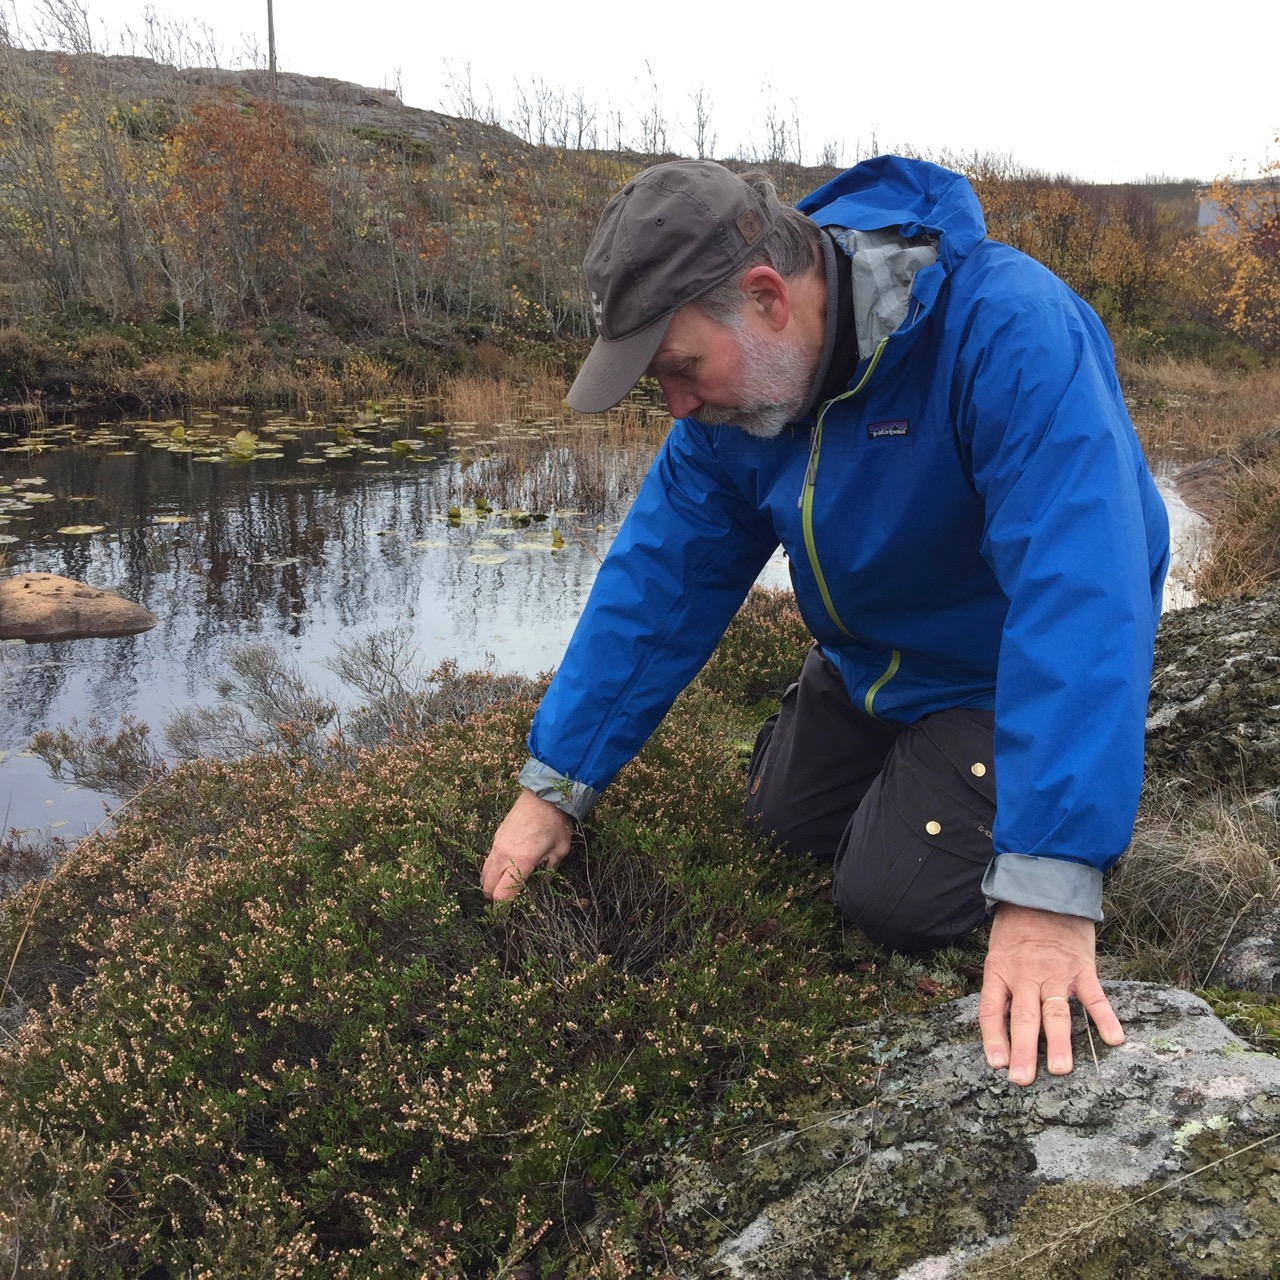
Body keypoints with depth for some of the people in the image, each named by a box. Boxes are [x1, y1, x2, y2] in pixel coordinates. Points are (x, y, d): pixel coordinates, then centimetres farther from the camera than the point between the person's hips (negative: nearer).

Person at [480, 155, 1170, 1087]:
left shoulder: (1009, 329, -37)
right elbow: (659, 579, -10)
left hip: (1004, 673, -6)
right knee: (783, 823, 12)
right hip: (872, 658, 6)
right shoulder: (732, 383, -15)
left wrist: (1049, 889, -48)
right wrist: (556, 783, -10)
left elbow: (1077, 593, -44)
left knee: (893, 901, -13)